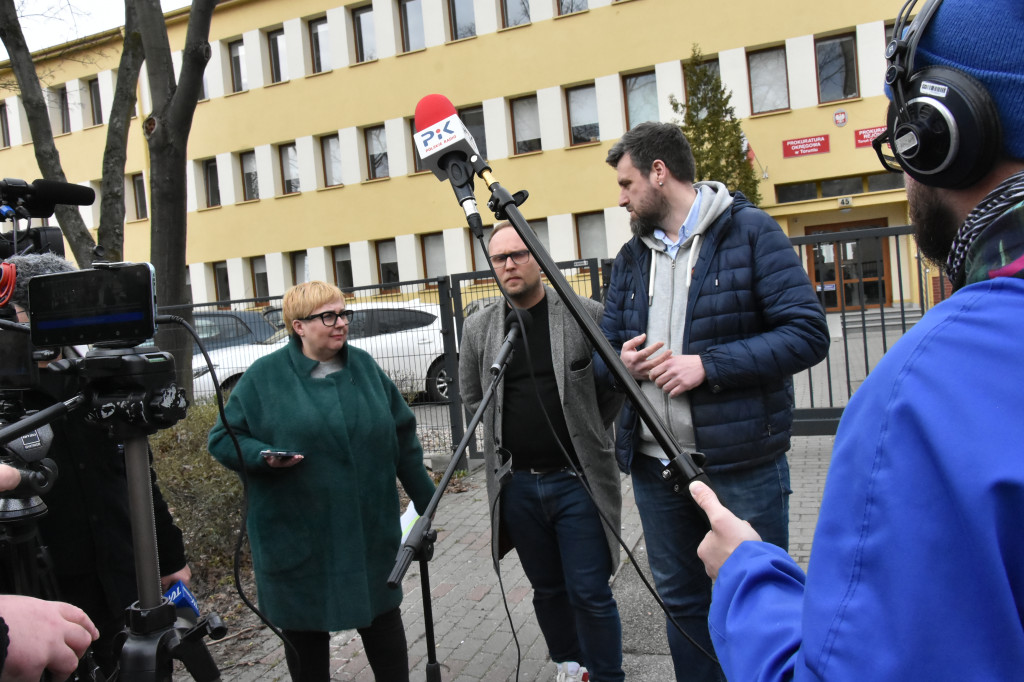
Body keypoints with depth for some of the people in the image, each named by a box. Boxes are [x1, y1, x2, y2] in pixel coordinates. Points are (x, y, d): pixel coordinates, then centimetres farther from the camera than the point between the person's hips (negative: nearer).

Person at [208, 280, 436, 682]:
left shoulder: (364, 367, 6)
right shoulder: (264, 376, -5)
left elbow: (402, 436, 12)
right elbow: (223, 438, -2)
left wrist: (425, 498, 14)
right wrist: (263, 456, -22)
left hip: (370, 532, 3)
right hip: (297, 539, -3)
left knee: (382, 618, 14)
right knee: (304, 632, 11)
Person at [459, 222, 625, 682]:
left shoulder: (587, 315, -6)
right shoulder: (478, 328, 3)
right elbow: (470, 394, 15)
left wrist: (584, 434, 2)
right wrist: (511, 429, 8)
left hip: (576, 479, -3)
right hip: (516, 484, 3)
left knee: (590, 592, 1)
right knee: (547, 589, 17)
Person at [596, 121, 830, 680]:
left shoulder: (751, 231, -6)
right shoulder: (630, 257, 13)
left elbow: (807, 333, -13)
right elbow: (604, 350, 17)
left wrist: (707, 365, -21)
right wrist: (621, 362, -7)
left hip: (741, 464, -5)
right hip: (654, 464, 6)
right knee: (681, 602, 18)